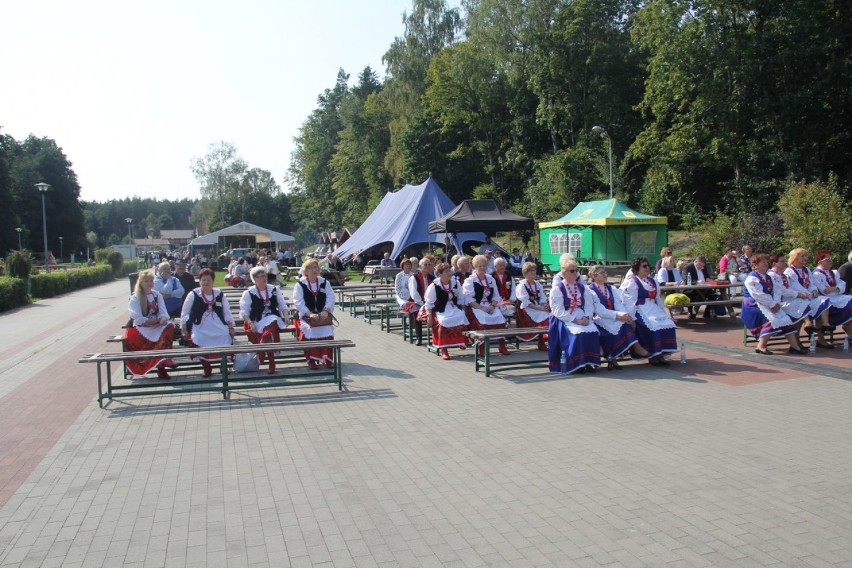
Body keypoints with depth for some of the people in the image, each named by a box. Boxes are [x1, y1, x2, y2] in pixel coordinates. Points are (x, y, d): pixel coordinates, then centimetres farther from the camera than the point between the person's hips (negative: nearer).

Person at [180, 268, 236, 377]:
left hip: (220, 330, 2)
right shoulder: (193, 294, 1)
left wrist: (231, 327, 3)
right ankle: (206, 368, 4)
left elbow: (227, 313, 12)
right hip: (201, 330, -2)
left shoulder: (220, 294, 9)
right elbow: (184, 314, 6)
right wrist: (184, 329, 1)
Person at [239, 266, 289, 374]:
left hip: (273, 319, 2)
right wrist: (250, 323, -15)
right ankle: (271, 363, -16)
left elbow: (282, 305, 16)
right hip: (257, 322, -2)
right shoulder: (249, 293, 3)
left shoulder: (274, 290, 13)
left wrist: (285, 316, -2)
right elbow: (244, 312, -1)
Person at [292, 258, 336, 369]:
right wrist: (310, 314, -21)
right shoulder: (299, 284, 1)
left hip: (322, 315, 2)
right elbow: (298, 302, -9)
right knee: (310, 330, -32)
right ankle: (311, 359, -21)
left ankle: (327, 358, -13)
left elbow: (330, 299, 2)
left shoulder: (325, 283, 9)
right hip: (306, 315, -2)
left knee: (327, 330, -27)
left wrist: (325, 312, -15)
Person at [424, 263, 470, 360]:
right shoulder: (434, 286, -9)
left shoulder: (455, 283, 3)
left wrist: (460, 309, 1)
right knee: (443, 322, -32)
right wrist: (430, 317, -7)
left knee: (462, 318, -26)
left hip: (454, 308, 4)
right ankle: (443, 350, -21)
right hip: (440, 310, -4)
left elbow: (460, 299, 14)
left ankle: (461, 342, -5)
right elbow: (429, 303, -4)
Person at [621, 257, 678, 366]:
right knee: (654, 326, -29)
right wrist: (633, 318, -19)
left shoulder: (653, 282, 21)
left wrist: (663, 314, 12)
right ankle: (652, 355, -19)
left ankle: (661, 354, -17)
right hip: (640, 311, -7)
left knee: (668, 323, -16)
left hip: (653, 310, 7)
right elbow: (629, 303, -10)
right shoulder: (632, 283, -1)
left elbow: (659, 300, 23)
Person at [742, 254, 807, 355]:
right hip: (754, 306, -8)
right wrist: (773, 304, -19)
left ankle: (795, 345, -9)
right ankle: (761, 346, -27)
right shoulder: (751, 279, -10)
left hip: (769, 305, 9)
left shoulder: (769, 278, 18)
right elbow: (758, 295, -20)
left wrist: (776, 303, -13)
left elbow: (777, 290, 6)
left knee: (785, 317, -8)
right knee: (772, 318, -30)